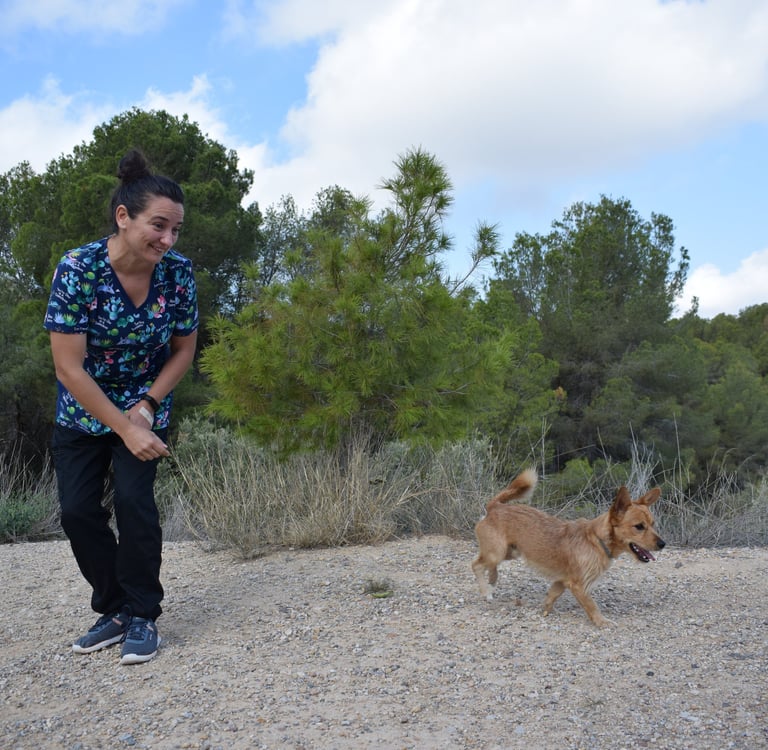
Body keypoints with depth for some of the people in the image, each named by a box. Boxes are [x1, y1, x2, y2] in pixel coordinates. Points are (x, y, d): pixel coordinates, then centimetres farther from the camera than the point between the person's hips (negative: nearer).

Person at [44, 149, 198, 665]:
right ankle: (115, 610, 17)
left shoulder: (178, 273, -17)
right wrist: (126, 430, -24)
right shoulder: (77, 269, -25)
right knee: (78, 510, -2)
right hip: (83, 410, 0)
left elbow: (185, 351, -4)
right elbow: (69, 368, -24)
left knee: (134, 497, -15)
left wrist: (146, 407, -16)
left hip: (147, 406, 0)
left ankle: (143, 617, 2)